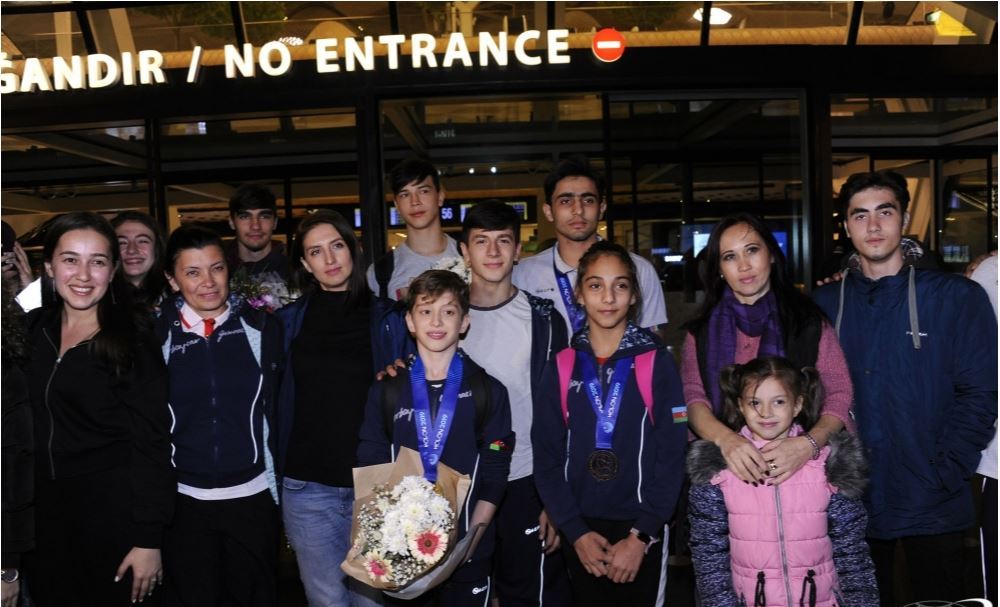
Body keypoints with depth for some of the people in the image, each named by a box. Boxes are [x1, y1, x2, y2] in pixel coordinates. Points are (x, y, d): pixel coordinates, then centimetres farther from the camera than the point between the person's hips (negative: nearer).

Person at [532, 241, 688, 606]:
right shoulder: (562, 368, 1)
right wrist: (576, 532, -8)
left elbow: (671, 455, -6)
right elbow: (547, 457, 1)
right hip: (580, 532, 2)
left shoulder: (657, 363, -4)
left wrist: (640, 536, -12)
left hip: (642, 533, -1)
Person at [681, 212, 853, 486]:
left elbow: (839, 397, 2)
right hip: (723, 466, 1)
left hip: (797, 470, 0)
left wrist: (808, 443, -17)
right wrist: (724, 438, -19)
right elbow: (692, 395, 1)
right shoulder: (702, 331, 11)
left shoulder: (810, 322, 6)